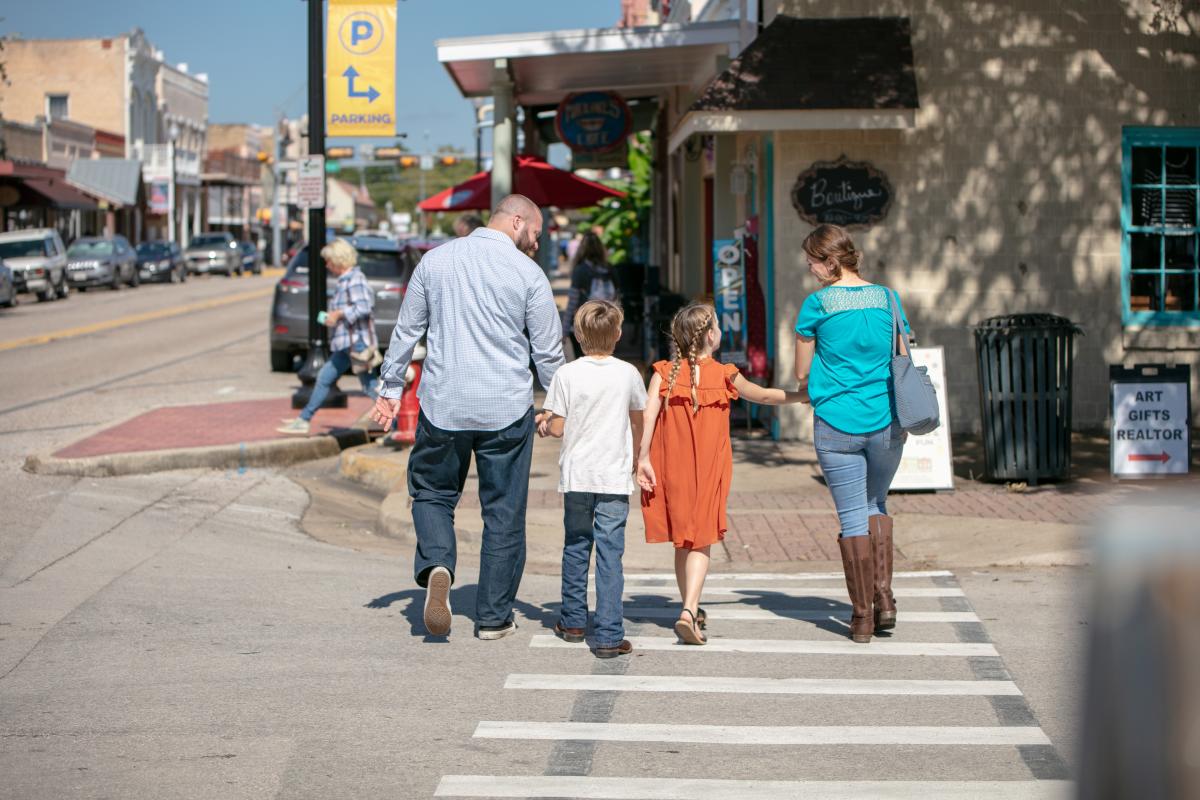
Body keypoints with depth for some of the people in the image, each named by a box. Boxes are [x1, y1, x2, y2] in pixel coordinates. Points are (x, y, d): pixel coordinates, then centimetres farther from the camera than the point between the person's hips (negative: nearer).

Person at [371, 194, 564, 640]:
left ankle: (436, 565, -13)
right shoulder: (528, 273, -4)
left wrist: (391, 388, 19)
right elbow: (548, 352, 1)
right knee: (503, 511, 8)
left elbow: (407, 330, 10)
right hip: (507, 409, -2)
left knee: (432, 493, 16)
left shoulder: (436, 260, 5)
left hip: (443, 403, 2)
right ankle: (494, 616, 11)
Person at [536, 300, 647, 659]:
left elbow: (557, 428, -5)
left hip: (577, 474, 1)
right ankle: (610, 636, -7)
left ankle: (573, 621, 28)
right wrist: (633, 456, 29)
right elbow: (638, 423, 12)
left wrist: (544, 422, 18)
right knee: (610, 553, -3)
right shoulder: (628, 374, 0)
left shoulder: (566, 374, -5)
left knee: (576, 546, 17)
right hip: (615, 476, -1)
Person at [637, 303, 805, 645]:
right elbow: (764, 396, 13)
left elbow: (649, 413, -12)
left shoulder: (664, 373, 0)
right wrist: (804, 395, 28)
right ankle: (689, 611, -20)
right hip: (707, 471, -2)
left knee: (682, 542, 15)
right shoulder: (725, 375, -2)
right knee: (700, 543, -2)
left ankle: (690, 609, 25)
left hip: (671, 469, 2)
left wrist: (643, 458, -11)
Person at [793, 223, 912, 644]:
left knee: (852, 517, 4)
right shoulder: (887, 298, 4)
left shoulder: (817, 304, -6)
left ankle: (862, 617, 7)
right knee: (876, 504, 22)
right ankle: (884, 598, 10)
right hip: (886, 421, 3)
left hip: (837, 423, -3)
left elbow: (802, 374, 2)